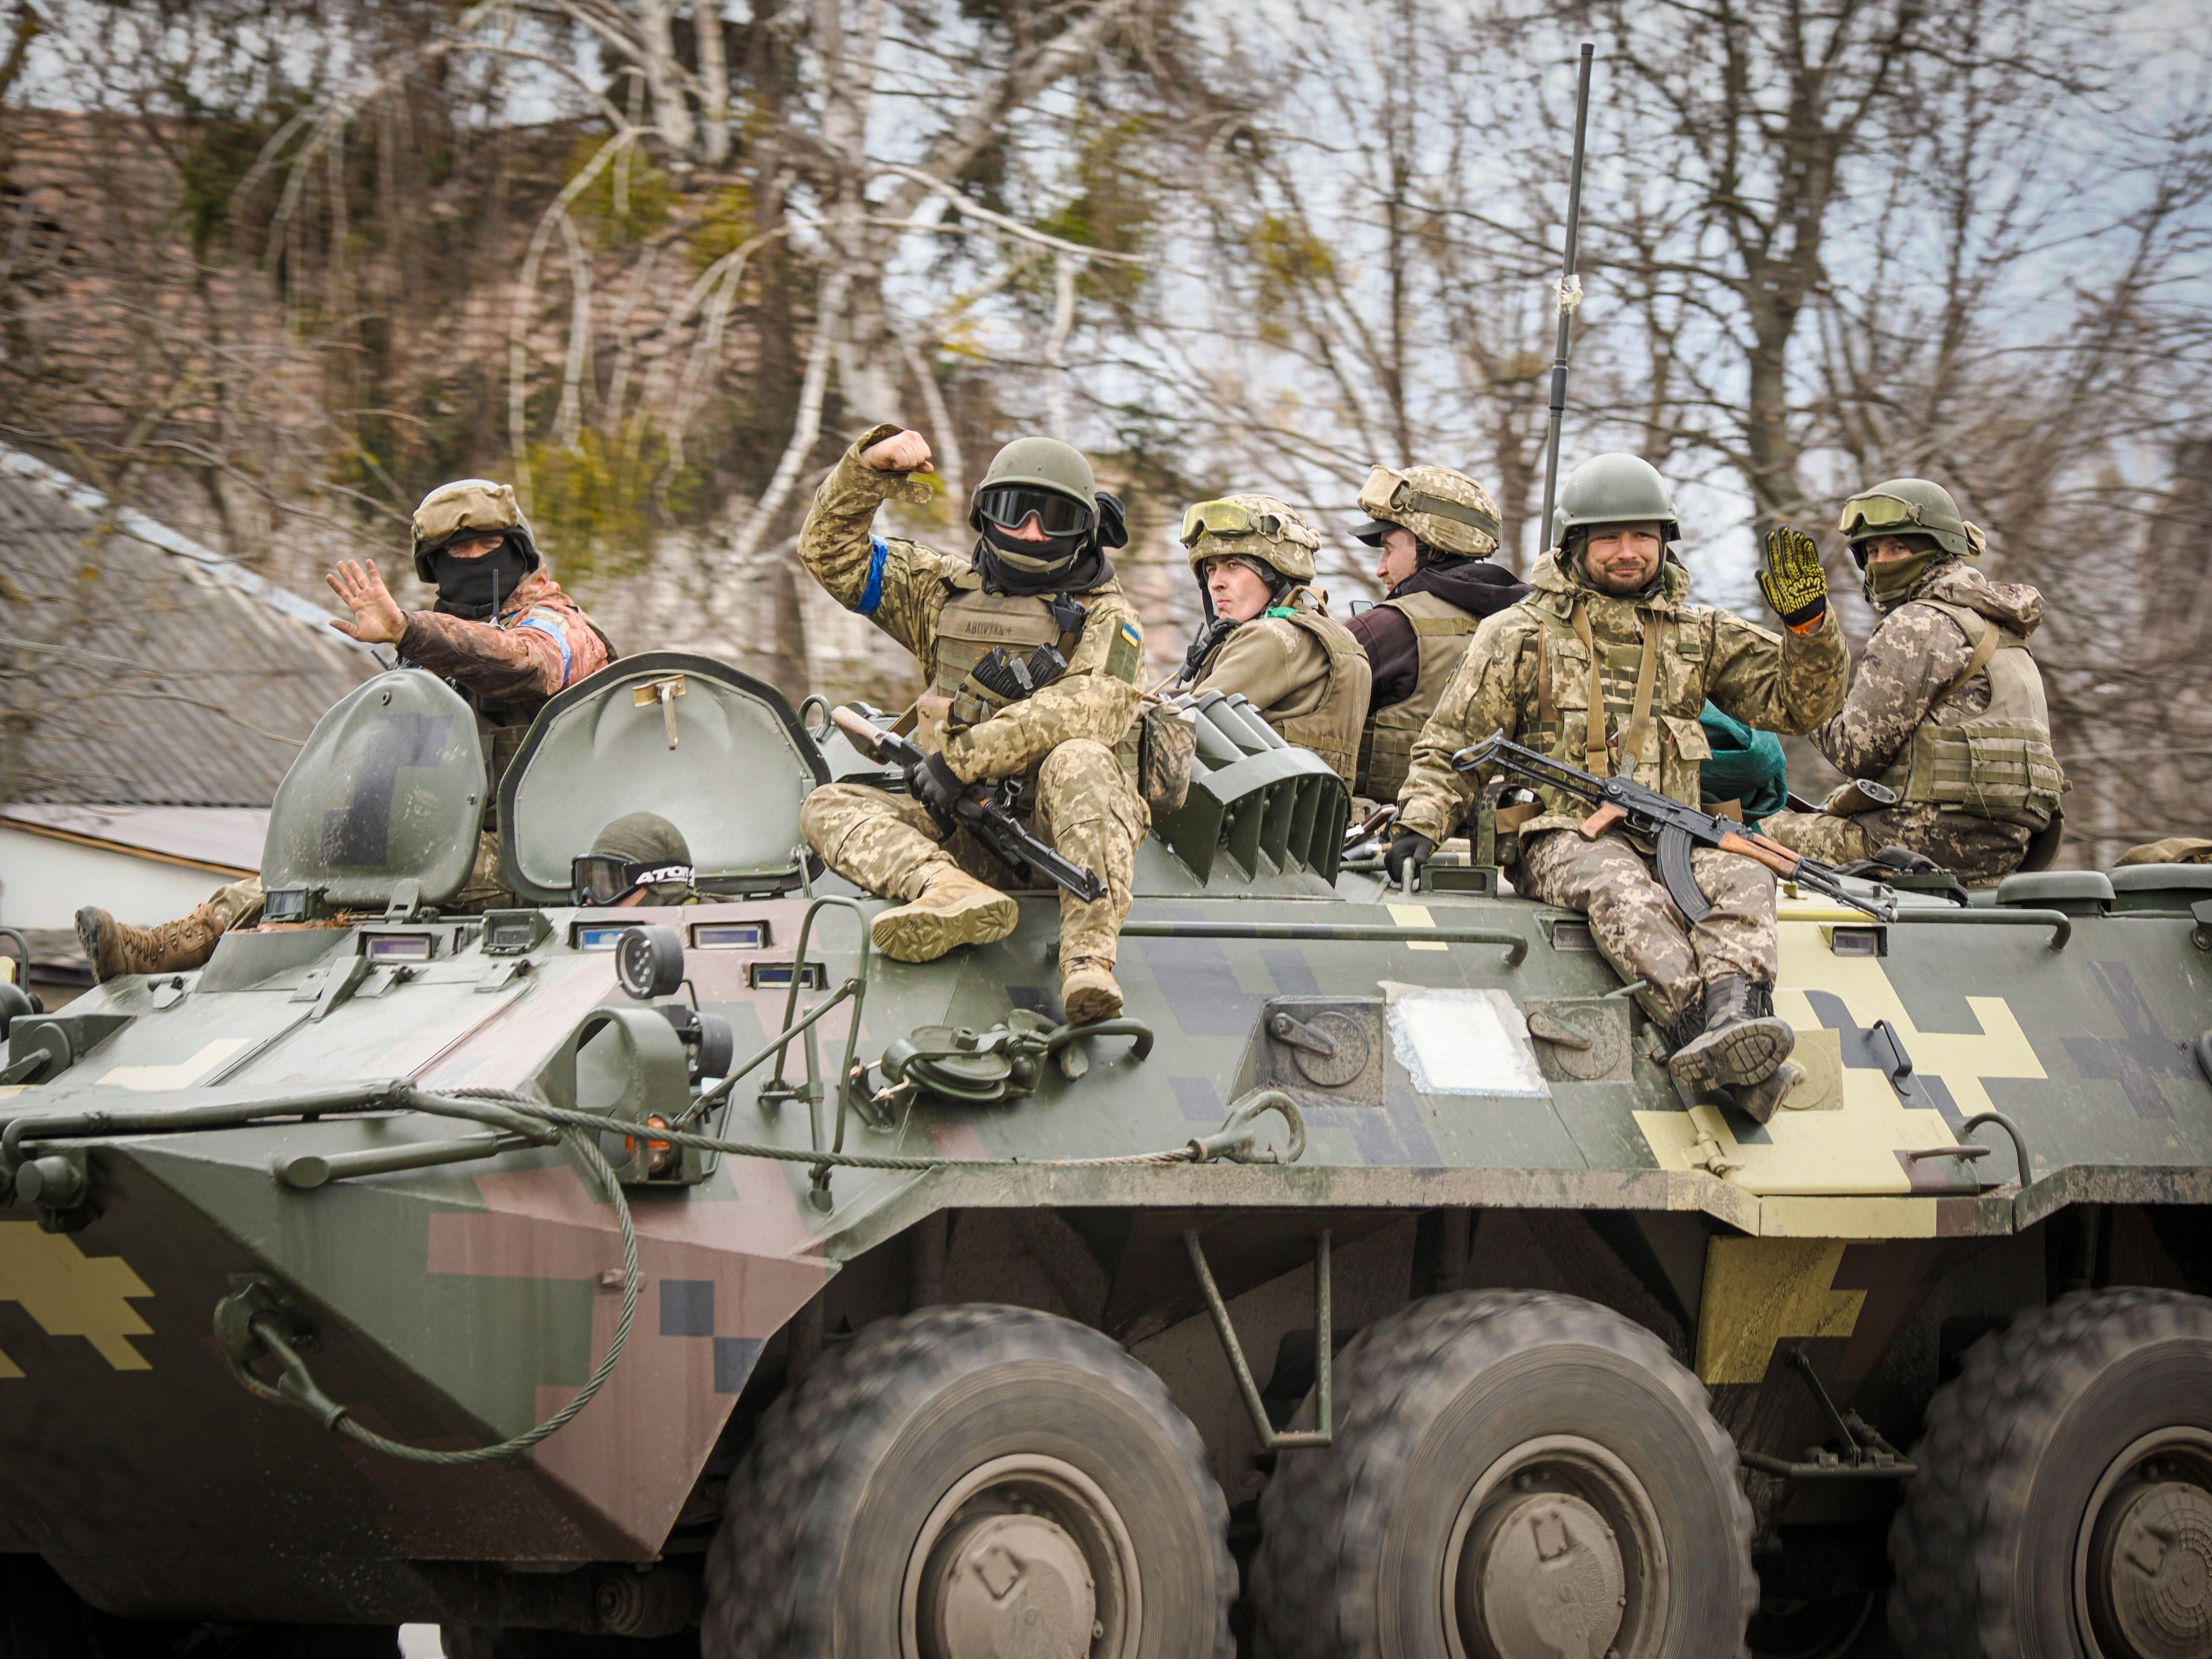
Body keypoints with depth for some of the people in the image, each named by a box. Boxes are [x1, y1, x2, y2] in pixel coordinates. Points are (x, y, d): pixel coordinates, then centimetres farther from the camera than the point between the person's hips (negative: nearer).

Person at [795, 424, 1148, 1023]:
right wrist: (870, 469, -1)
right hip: (965, 833, 4)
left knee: (1077, 761, -36)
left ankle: (1088, 957, -50)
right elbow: (832, 550, 18)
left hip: (1065, 830, -4)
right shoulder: (946, 590, 21)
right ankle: (949, 891, -45)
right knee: (829, 806, -15)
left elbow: (1088, 709, -14)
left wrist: (960, 759, -20)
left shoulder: (1107, 620, 6)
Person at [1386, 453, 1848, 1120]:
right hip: (1564, 836, -3)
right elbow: (1451, 746, 13)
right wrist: (1419, 826, -4)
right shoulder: (1521, 634, 12)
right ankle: (1740, 1070, -58)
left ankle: (1732, 1018, -58)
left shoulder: (1701, 633, 19)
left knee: (1740, 880, -32)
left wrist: (1807, 620, -1)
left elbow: (1800, 703, 17)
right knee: (1625, 890, -38)